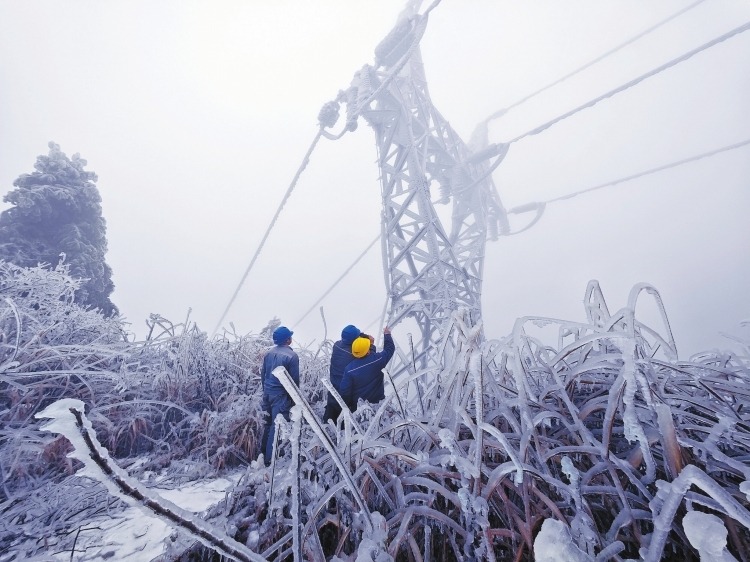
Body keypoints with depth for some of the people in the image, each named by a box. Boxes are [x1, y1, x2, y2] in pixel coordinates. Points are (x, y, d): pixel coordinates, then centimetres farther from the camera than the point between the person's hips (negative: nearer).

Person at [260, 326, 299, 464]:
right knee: (276, 426, 2)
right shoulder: (291, 356, -16)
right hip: (281, 395, -7)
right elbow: (295, 379, -13)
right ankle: (270, 458, 9)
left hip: (268, 393, 7)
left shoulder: (269, 353, 3)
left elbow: (263, 374, 11)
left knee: (269, 423, 21)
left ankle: (263, 452, 33)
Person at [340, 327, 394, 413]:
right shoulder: (377, 359, -24)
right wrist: (387, 334, 12)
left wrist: (347, 406, 0)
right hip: (377, 403, 1)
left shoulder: (349, 369, -26)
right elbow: (390, 348, -5)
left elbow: (345, 391, -18)